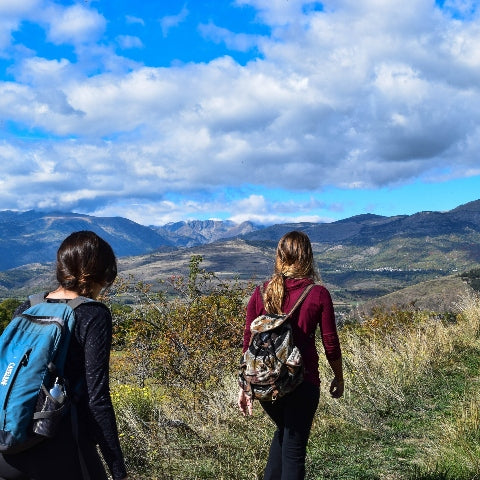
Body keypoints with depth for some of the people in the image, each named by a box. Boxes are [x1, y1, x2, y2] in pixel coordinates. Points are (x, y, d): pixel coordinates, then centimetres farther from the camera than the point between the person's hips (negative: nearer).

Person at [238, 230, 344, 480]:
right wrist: (339, 378, 13)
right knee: (294, 449, 9)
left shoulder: (261, 293, -1)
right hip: (302, 382, -3)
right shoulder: (318, 294, -9)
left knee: (284, 430, 29)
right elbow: (330, 344, -3)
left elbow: (248, 343, 2)